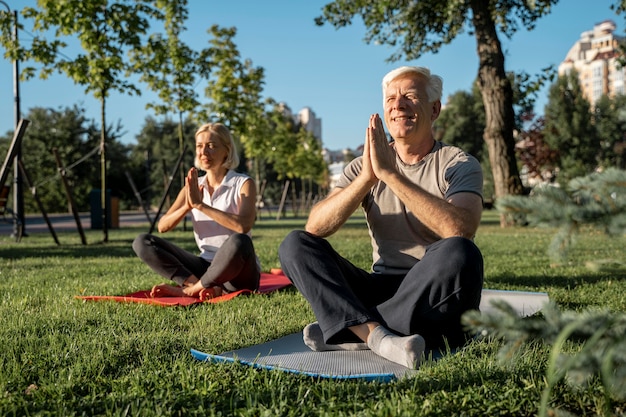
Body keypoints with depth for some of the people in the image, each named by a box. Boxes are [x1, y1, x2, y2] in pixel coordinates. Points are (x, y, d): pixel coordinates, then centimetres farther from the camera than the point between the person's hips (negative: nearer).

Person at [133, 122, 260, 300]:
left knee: (239, 242, -39)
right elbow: (163, 226, -2)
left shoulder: (243, 184, -6)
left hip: (238, 272, -5)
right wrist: (187, 206, -20)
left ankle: (189, 289, -16)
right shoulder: (193, 187, 8)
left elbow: (244, 225, -26)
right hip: (206, 267, 5)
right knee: (142, 242, -7)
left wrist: (200, 205, -25)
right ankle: (203, 287, -22)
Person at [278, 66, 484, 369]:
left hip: (436, 300, -3)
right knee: (295, 244, -11)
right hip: (382, 290, 3)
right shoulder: (363, 166, 8)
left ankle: (350, 331, -22)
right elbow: (315, 228, -7)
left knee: (459, 253, -34)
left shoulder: (459, 164, -2)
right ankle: (377, 334, -32)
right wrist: (367, 177, -21)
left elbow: (460, 230, -25)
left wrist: (390, 173, -24)